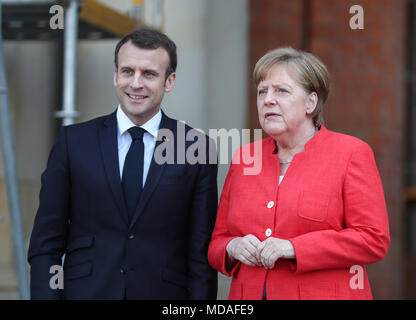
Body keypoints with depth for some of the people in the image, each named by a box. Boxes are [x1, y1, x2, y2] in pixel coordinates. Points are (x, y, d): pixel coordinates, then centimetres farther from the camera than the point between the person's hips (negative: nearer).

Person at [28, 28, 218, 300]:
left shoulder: (196, 148, 1)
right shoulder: (74, 141, 3)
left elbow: (201, 251, 0)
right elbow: (46, 244, 2)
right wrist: (47, 295, -7)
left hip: (163, 293, 0)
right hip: (87, 291, 0)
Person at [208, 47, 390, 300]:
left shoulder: (352, 153, -2)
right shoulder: (244, 158, 10)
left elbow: (375, 240, -10)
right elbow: (218, 240, 15)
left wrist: (294, 248, -16)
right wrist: (233, 249, -8)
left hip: (324, 293, -3)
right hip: (249, 294, 4)